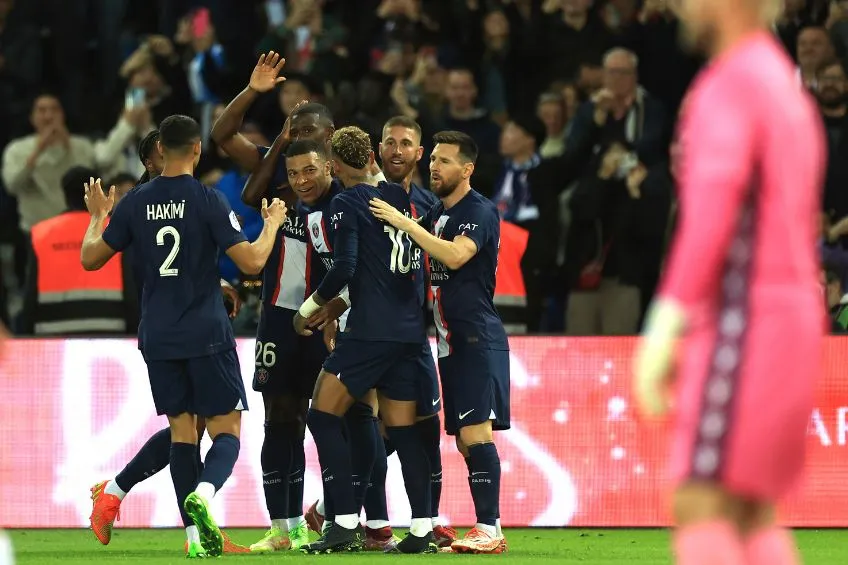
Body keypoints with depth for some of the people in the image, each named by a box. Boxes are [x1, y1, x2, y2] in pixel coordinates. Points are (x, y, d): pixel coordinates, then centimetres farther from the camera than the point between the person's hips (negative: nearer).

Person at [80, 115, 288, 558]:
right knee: (226, 431, 1)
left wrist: (98, 216, 26)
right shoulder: (208, 201, -9)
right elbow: (252, 261, -11)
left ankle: (197, 537, 1)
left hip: (158, 338, 4)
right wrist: (273, 223, 6)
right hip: (207, 335, -4)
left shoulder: (134, 203, 1)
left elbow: (90, 258, 8)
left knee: (181, 431, 9)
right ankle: (202, 493, -29)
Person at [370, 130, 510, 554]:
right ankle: (492, 531, 10)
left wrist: (403, 222, -24)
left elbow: (455, 255, -26)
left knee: (475, 432, -15)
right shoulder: (436, 214, 17)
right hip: (451, 341, 9)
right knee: (465, 440, 8)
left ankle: (488, 527, -17)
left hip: (477, 339, -9)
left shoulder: (480, 212, -10)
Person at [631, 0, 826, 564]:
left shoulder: (727, 84, -10)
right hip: (797, 311, 9)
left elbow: (711, 214, -21)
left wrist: (664, 329, -23)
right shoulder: (790, 88, 20)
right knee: (753, 512, 10)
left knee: (702, 504, -12)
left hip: (743, 313, -9)